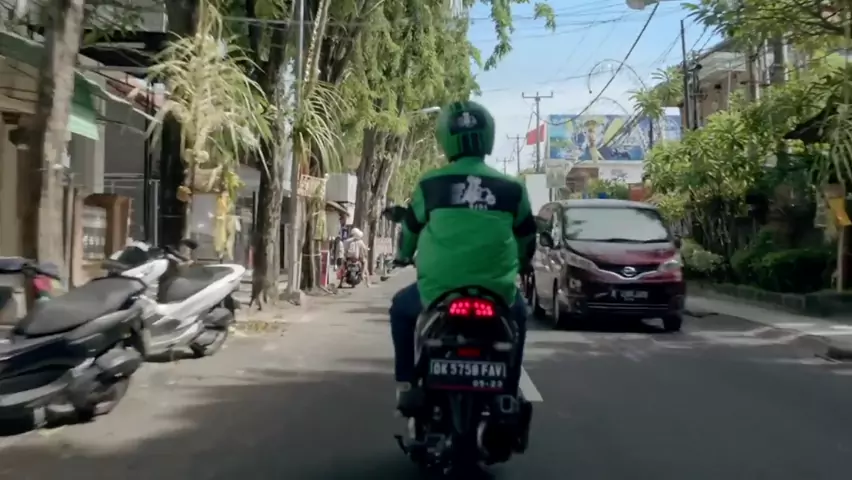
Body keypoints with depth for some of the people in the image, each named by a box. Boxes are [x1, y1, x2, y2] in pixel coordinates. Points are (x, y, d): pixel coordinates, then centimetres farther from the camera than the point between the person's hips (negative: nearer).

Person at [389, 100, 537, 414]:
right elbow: (527, 238, 16)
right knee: (518, 313, 36)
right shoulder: (511, 188, 1)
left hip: (438, 294, -1)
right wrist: (516, 267, 38)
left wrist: (402, 256, 38)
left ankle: (407, 387, 26)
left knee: (401, 308, 32)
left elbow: (411, 228, 16)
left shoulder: (431, 184, -1)